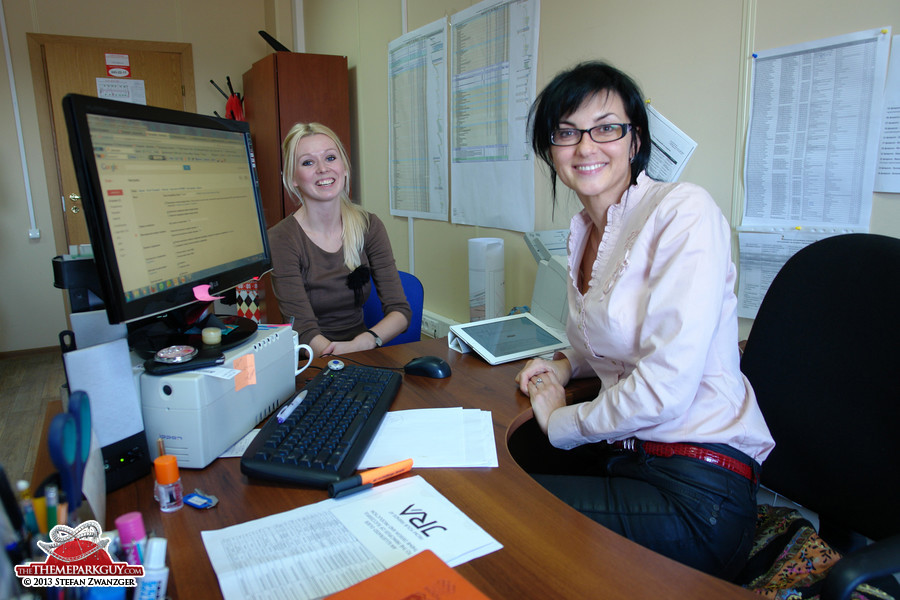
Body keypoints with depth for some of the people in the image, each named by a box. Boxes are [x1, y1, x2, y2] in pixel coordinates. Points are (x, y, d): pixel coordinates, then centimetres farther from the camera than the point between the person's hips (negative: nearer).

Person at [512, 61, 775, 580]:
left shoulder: (684, 211, -16)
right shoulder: (584, 230, 9)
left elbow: (665, 385, -23)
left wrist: (561, 422, -8)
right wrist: (566, 363, 6)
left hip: (697, 492, -7)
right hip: (622, 453, 8)